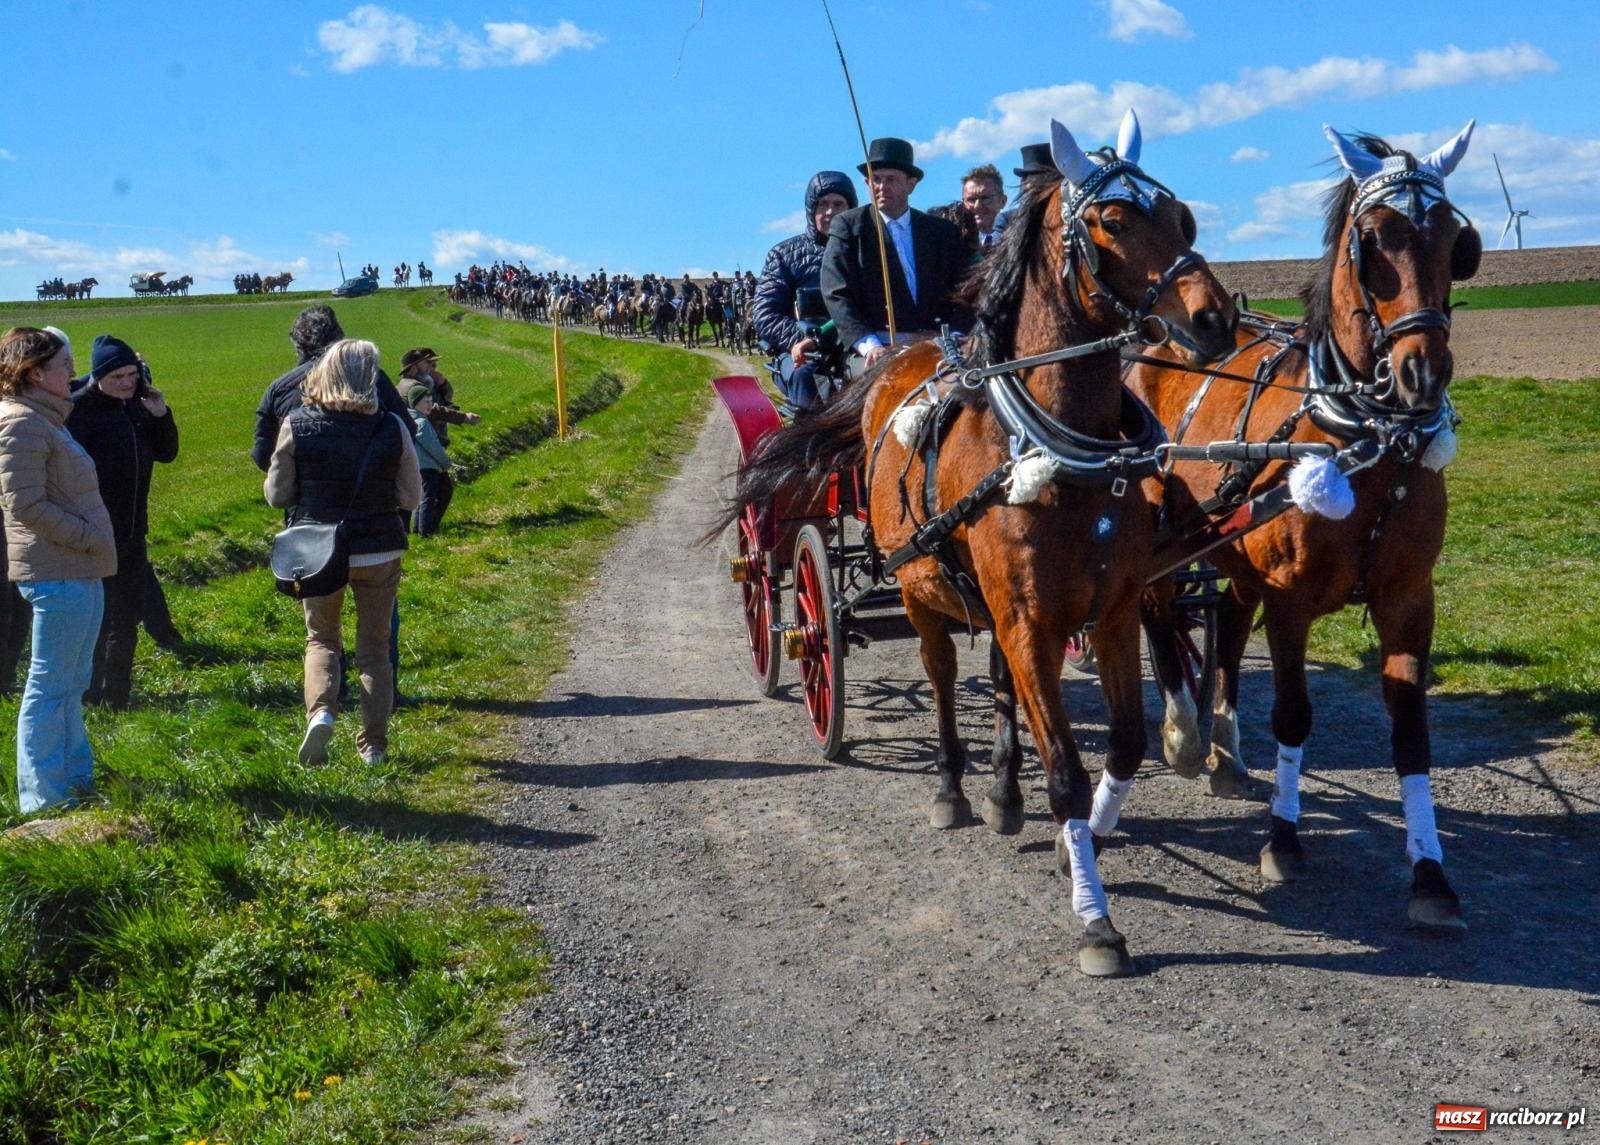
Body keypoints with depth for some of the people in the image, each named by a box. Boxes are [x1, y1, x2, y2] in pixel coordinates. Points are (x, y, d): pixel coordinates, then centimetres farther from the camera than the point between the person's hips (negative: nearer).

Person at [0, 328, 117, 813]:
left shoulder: (46, 419, 17)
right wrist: (88, 537, -16)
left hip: (80, 571, 10)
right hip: (57, 573, -10)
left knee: (72, 682, 18)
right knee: (51, 686, -3)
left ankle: (77, 775, 28)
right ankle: (43, 798, 4)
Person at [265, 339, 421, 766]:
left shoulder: (297, 425, -9)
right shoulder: (391, 427, -10)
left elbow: (276, 495, -2)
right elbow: (411, 497, -2)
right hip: (379, 551, 0)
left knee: (321, 639, 19)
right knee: (374, 647, 14)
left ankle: (320, 711, -7)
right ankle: (374, 743, 15)